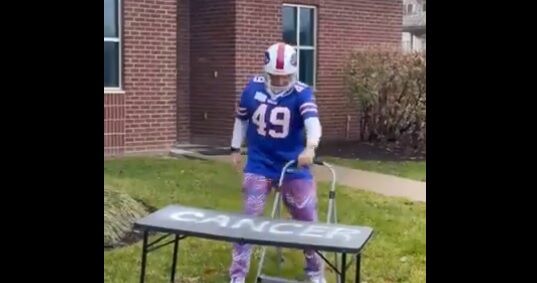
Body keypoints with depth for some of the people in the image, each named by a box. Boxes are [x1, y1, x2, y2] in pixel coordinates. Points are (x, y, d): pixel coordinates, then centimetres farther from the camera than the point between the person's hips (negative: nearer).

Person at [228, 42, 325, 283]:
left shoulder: (302, 93, -15)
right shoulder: (253, 88, -6)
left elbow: (313, 121, -33)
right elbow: (241, 119, 12)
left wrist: (310, 148, -52)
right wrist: (236, 148, 13)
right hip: (259, 165, 1)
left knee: (307, 220, 6)